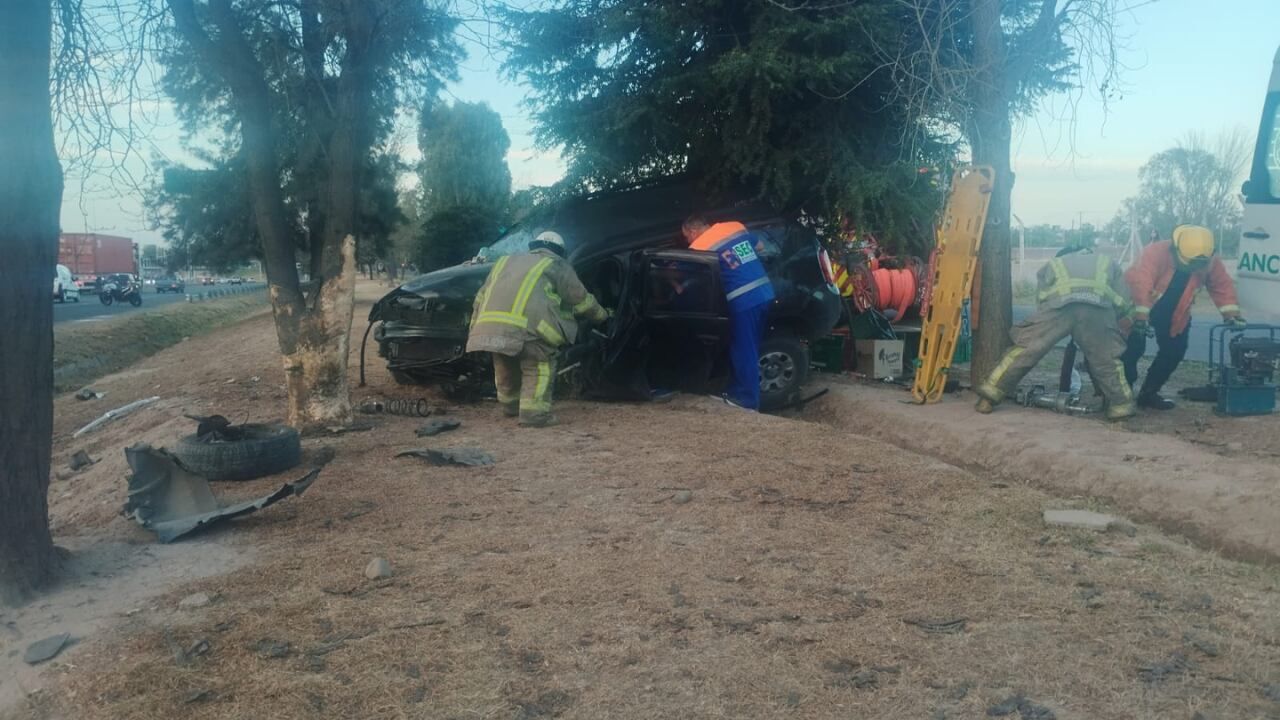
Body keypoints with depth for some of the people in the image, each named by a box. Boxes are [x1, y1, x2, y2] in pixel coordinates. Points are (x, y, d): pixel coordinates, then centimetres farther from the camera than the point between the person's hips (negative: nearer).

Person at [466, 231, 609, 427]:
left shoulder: (505, 261, 34)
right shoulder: (556, 265, 18)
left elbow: (480, 298, 30)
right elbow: (581, 301, 21)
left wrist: (475, 327, 31)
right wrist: (602, 315, 37)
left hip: (488, 324, 6)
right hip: (525, 326, -6)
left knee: (505, 365, 25)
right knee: (540, 366, 8)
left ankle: (510, 405, 40)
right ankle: (534, 411, -3)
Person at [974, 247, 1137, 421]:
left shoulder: (1053, 264, 40)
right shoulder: (1108, 264, 41)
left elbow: (1041, 302, 28)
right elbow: (1123, 303, 27)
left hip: (1059, 302, 0)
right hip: (1098, 304, 1)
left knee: (1026, 347, 9)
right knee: (1107, 358, 22)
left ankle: (990, 394, 8)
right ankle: (1121, 405, 24)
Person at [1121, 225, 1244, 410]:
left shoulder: (1210, 262, -16)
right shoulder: (1156, 252, -33)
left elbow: (1222, 286, -8)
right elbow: (1141, 282, -42)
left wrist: (1231, 313, -20)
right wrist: (1141, 316, -50)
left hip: (1172, 315, 6)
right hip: (1139, 307, -6)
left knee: (1174, 352, 5)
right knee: (1133, 348, -14)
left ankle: (1148, 393, 18)